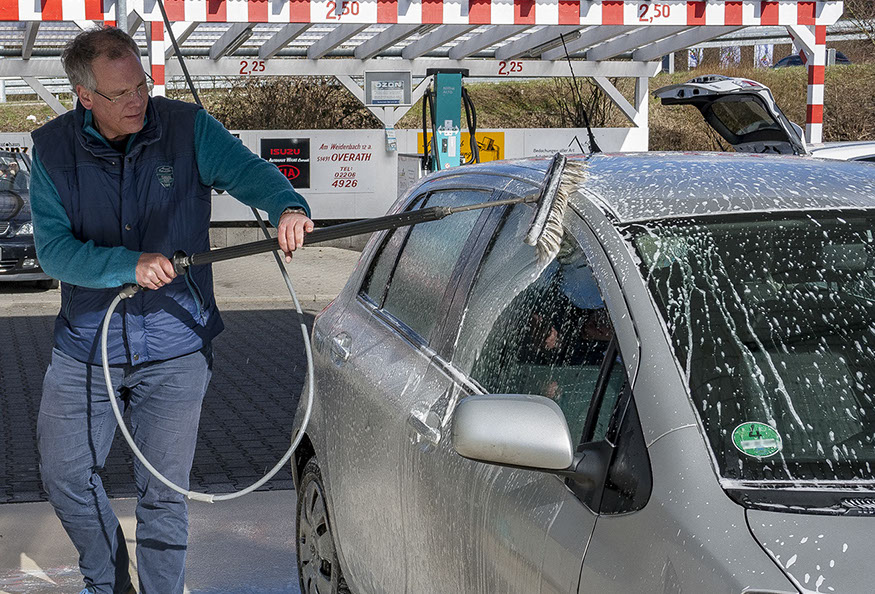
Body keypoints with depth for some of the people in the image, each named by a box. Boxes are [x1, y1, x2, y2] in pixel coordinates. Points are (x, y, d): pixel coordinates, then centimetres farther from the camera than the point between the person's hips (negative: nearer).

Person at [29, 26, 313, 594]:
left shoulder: (187, 128, -7)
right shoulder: (53, 149, -6)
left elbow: (248, 169, -20)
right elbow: (52, 249, -13)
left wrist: (287, 205, -43)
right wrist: (130, 265, -28)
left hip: (174, 351, -2)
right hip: (84, 349, 2)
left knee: (163, 493, 5)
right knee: (65, 472, 11)